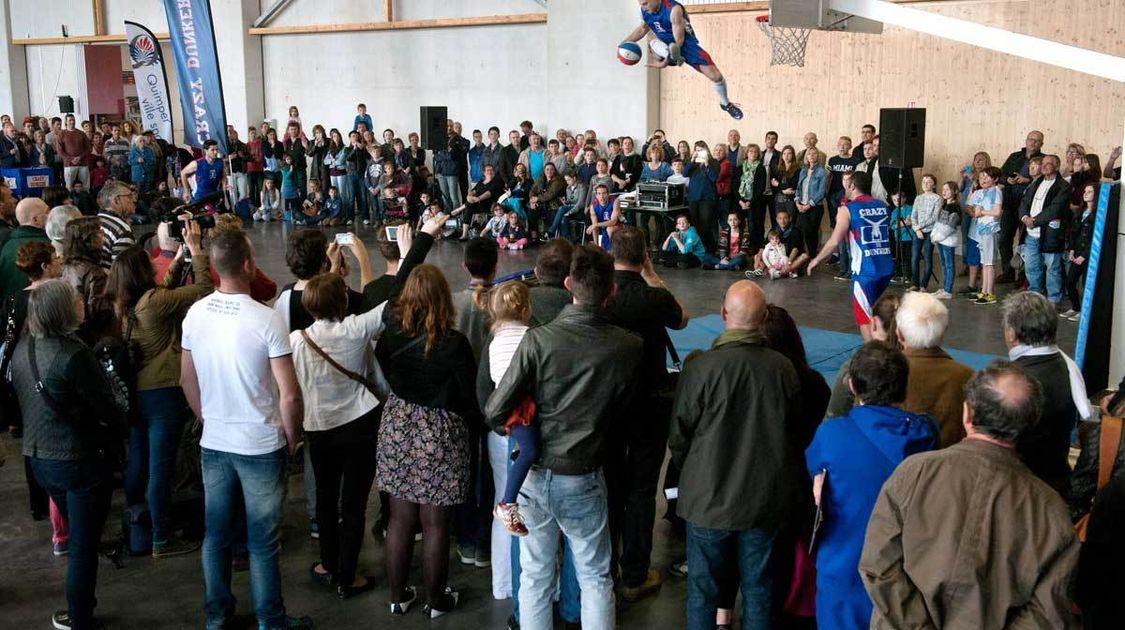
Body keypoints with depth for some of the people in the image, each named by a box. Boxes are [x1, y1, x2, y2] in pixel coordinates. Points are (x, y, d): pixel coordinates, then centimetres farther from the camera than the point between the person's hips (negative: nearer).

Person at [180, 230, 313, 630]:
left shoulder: (195, 314, -4)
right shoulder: (267, 319, -20)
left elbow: (187, 380, 8)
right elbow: (289, 394, -18)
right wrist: (292, 438, -2)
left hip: (213, 443, 5)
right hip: (261, 445, -5)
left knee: (216, 534, 17)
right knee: (263, 541, 9)